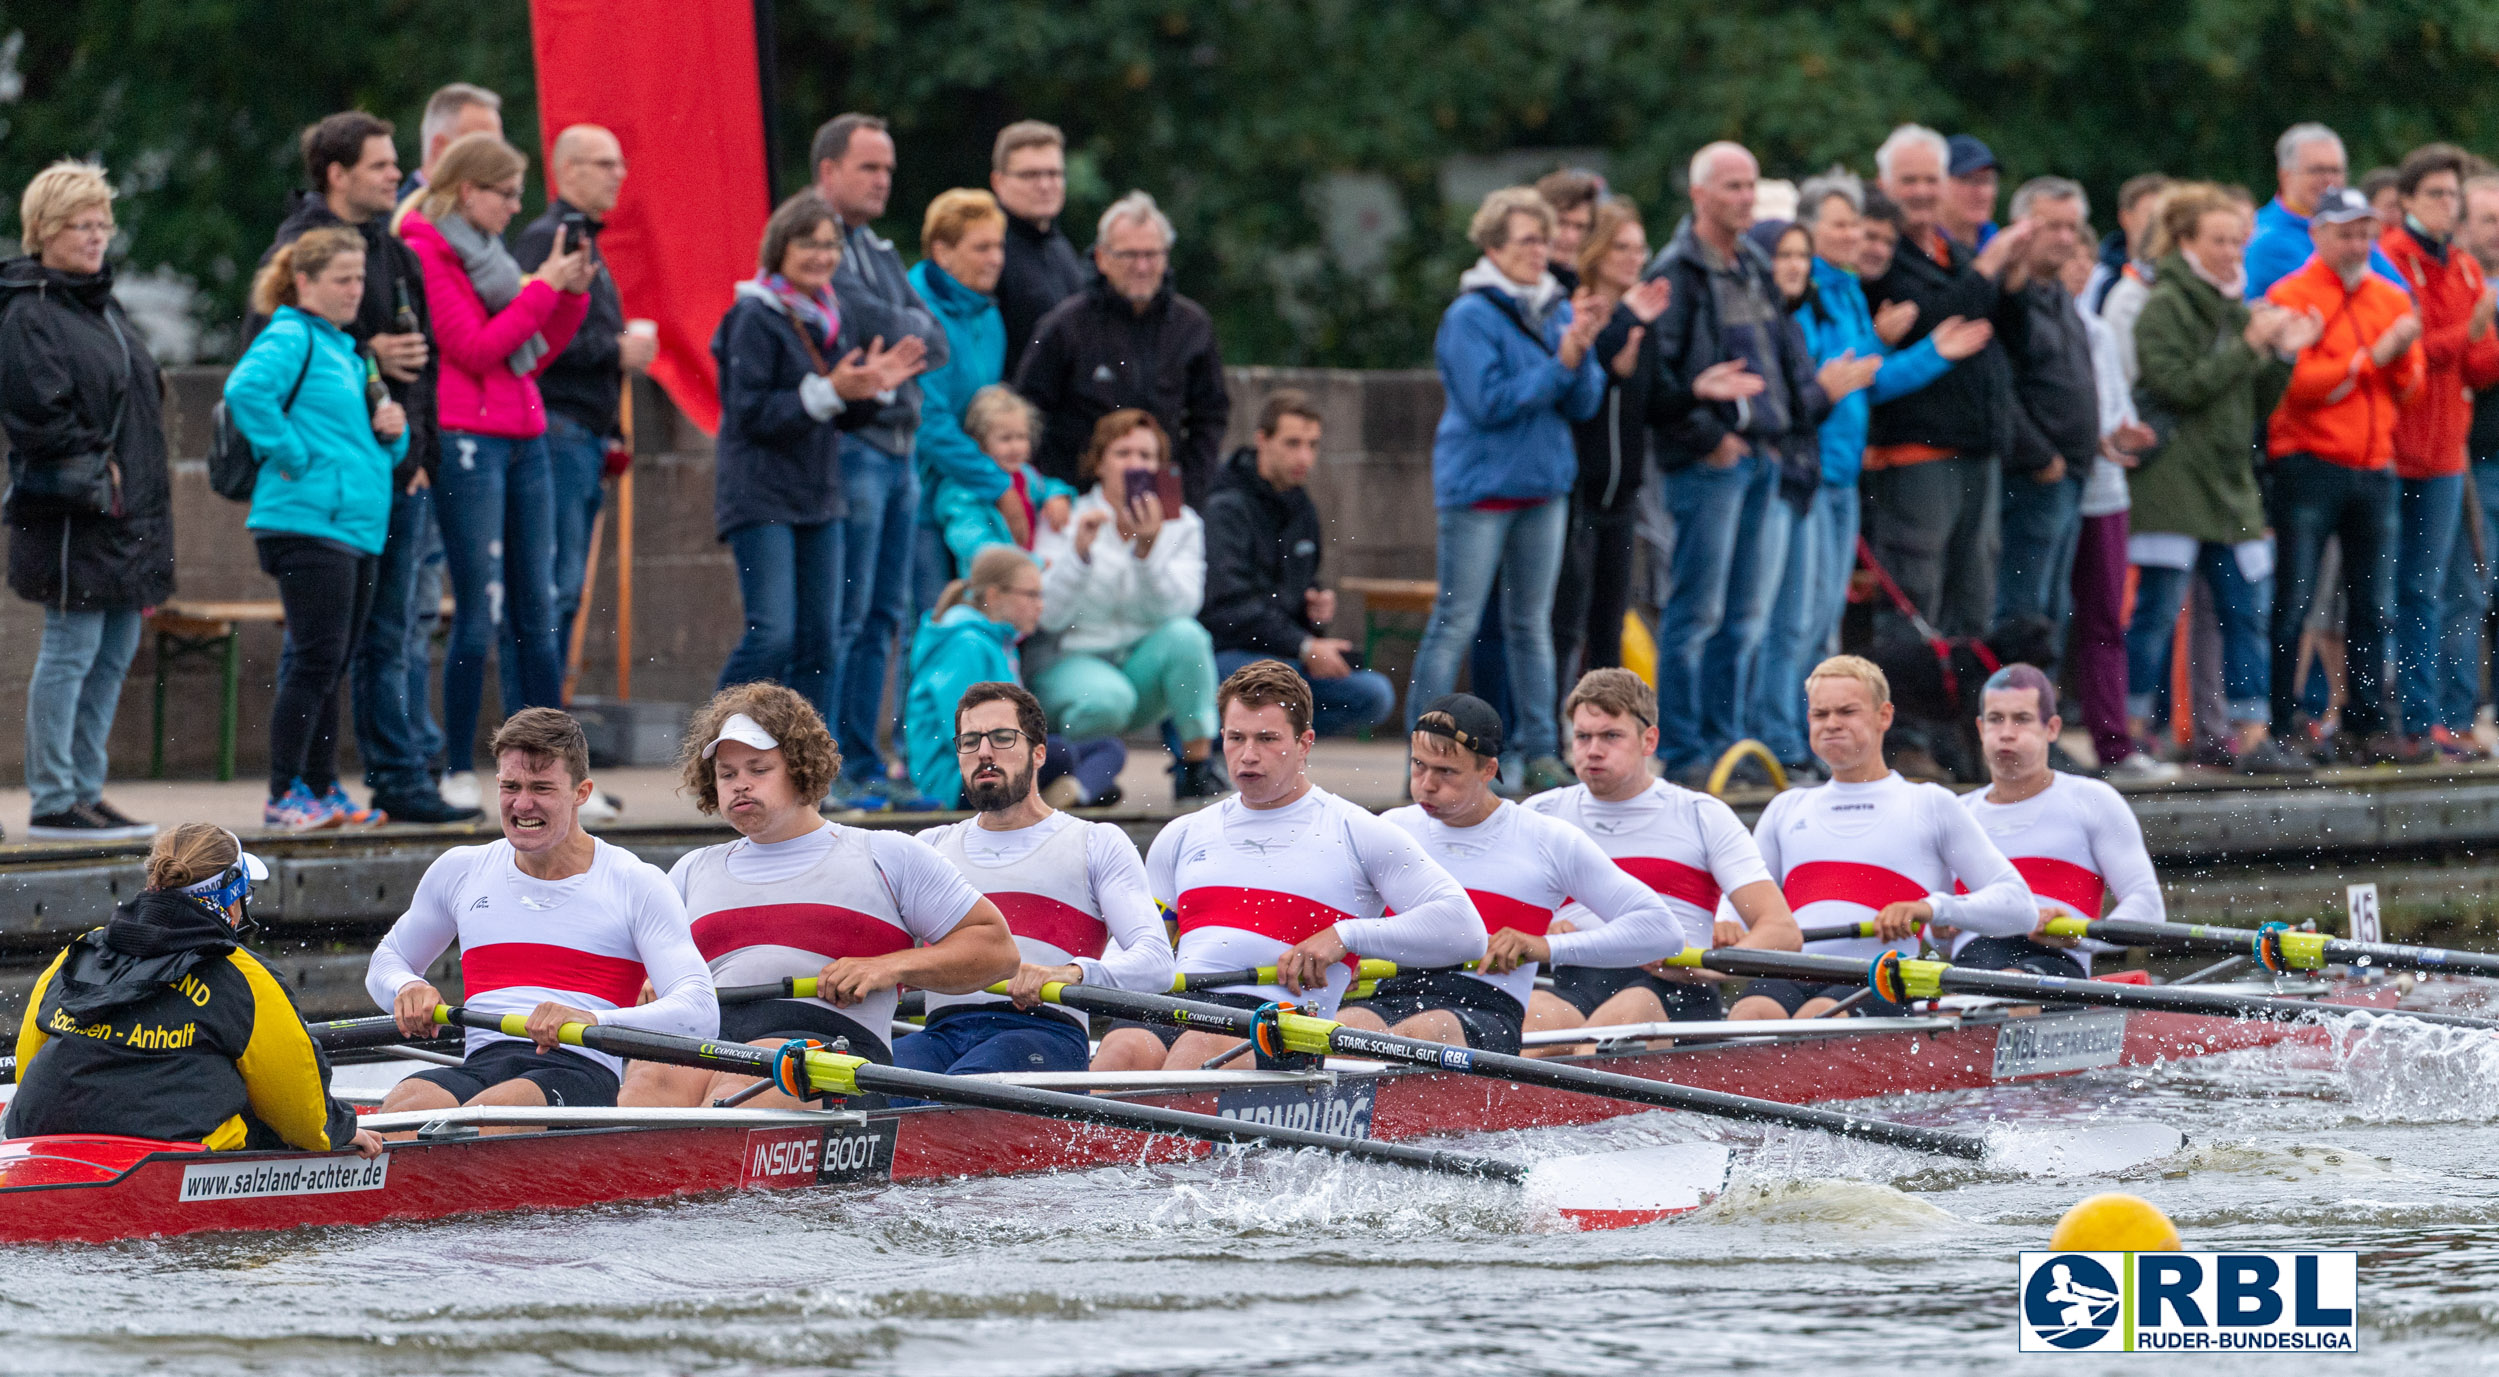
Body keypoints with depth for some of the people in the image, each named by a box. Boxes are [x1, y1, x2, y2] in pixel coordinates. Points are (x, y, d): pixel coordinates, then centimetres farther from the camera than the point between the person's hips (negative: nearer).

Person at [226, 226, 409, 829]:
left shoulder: (346, 349, 22)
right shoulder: (290, 339, -7)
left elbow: (371, 445, 30)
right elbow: (245, 390, -27)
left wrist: (391, 431, 8)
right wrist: (292, 456, -21)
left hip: (359, 527, 9)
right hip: (308, 524, -9)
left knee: (332, 667, 12)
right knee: (315, 661, -10)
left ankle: (322, 788, 17)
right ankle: (285, 795, -6)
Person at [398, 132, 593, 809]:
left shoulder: (485, 255, 19)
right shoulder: (428, 253, -7)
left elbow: (533, 354, 20)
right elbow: (475, 349, -14)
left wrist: (571, 294, 7)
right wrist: (542, 290, -10)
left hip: (523, 439, 8)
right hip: (467, 441, -8)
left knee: (536, 608, 6)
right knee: (479, 611, -9)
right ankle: (459, 773, -4)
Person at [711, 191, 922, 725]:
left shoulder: (825, 317, 14)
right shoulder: (754, 319, -10)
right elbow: (750, 411, -16)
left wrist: (874, 385, 2)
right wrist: (828, 392, -22)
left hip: (817, 498, 8)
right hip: (760, 496, -8)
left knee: (819, 640, 6)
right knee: (773, 636, -15)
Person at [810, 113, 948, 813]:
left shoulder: (878, 250, 21)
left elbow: (938, 340, 14)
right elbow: (865, 321, -17)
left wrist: (905, 338, -5)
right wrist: (912, 330, 1)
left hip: (897, 446, 9)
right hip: (845, 442, -9)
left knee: (883, 617, 9)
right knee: (840, 615, -9)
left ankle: (862, 767, 13)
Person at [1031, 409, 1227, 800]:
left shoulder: (1181, 525, 2)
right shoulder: (1066, 521, -5)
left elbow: (1179, 607, -14)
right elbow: (1048, 617, -16)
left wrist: (1148, 547, -28)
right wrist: (1079, 551, -28)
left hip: (1142, 665, 3)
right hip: (1072, 661, -3)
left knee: (1185, 634, -28)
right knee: (1107, 700, -37)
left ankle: (1199, 763, -19)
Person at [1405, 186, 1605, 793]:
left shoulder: (1557, 312, 9)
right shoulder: (1471, 317, -10)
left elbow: (1583, 404, 7)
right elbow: (1490, 402, -17)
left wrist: (1582, 351, -12)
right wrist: (1561, 363, -18)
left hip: (1544, 484, 6)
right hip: (1480, 486, -6)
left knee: (1532, 624, 11)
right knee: (1455, 624, -5)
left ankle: (1541, 754, 15)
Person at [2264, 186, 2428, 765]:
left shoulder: (2391, 299, 14)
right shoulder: (2290, 297, -3)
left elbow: (2410, 387, 12)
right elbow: (2299, 382, -13)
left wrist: (2404, 357, -9)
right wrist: (2374, 356, -14)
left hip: (2375, 467, 5)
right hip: (2309, 466, -5)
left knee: (2374, 605, 6)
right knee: (2292, 603, -5)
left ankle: (2366, 724, 12)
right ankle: (2279, 727, -1)